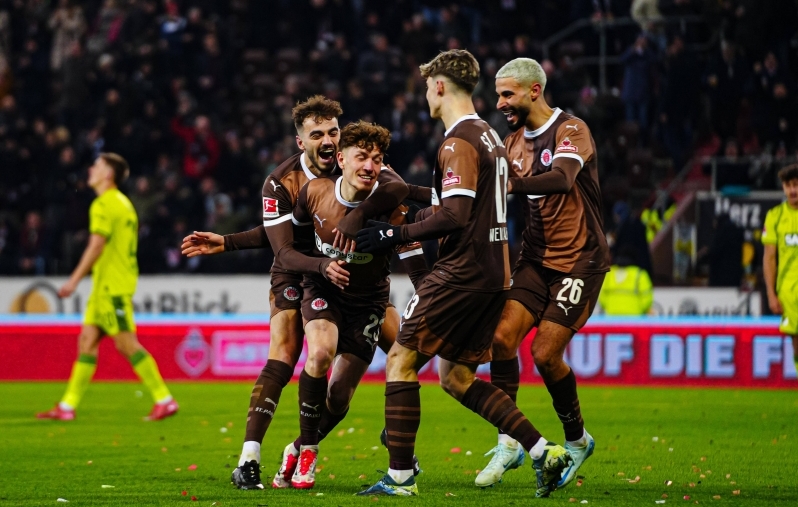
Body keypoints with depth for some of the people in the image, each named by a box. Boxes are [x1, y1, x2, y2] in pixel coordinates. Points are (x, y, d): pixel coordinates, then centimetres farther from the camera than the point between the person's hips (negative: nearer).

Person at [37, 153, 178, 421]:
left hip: (112, 286, -10)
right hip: (107, 286, 10)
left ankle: (165, 399, -8)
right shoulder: (123, 203, 18)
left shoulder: (104, 204, -12)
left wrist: (74, 280, -18)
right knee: (87, 341, 8)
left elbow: (96, 245, -19)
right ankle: (67, 406, 8)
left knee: (127, 344, -9)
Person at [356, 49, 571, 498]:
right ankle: (545, 452, 7)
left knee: (400, 361, -1)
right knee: (457, 377, 15)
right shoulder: (491, 136, 16)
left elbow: (456, 216, -23)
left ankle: (400, 476, -3)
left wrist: (397, 234, -14)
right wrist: (425, 216, 24)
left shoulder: (459, 141, -14)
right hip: (494, 274, 9)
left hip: (462, 274, -9)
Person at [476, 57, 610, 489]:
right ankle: (508, 443, -4)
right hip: (537, 257, 6)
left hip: (579, 260, -6)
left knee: (545, 353, -11)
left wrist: (510, 183, -45)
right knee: (503, 336, -12)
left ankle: (576, 440, 12)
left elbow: (562, 179, -32)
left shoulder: (571, 130, -13)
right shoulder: (514, 141, 11)